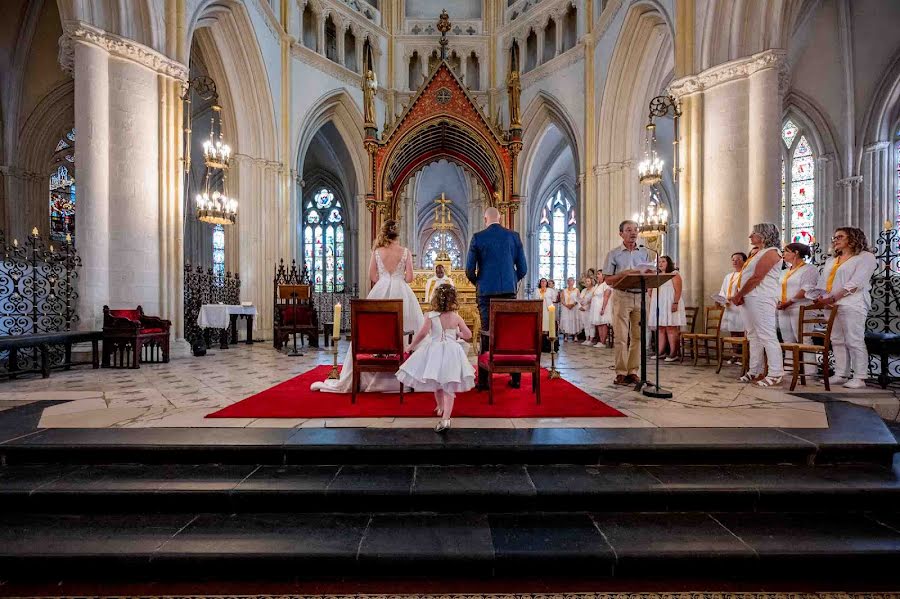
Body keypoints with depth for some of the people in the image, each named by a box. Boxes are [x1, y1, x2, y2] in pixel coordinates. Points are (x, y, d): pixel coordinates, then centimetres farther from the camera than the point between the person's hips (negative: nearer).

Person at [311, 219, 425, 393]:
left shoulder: (377, 251, 4)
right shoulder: (405, 251, 1)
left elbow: (372, 277, 4)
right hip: (401, 294, -1)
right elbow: (409, 278, -2)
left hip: (380, 294, 1)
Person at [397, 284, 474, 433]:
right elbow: (468, 335, -1)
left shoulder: (430, 316, -8)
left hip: (435, 351, 0)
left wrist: (412, 346, -2)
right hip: (452, 351, 0)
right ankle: (445, 418, -7)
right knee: (449, 388, 3)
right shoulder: (456, 317, -4)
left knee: (437, 384, 22)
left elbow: (422, 333, -15)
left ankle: (440, 407, 44)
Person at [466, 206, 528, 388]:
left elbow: (469, 269, -2)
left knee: (487, 333, 5)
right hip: (509, 290, 2)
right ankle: (515, 377, 13)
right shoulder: (514, 236, 6)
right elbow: (523, 268, 6)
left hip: (486, 291, -2)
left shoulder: (478, 238, -1)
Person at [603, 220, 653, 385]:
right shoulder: (614, 254, 5)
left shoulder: (644, 253, 14)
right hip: (622, 296, -3)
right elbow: (608, 280, 0)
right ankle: (621, 373, 0)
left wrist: (650, 273, -8)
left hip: (640, 296, 4)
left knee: (637, 336, 3)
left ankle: (633, 371, 10)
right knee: (621, 337, -5)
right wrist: (625, 273, -14)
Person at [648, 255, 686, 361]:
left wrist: (675, 303, -18)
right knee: (660, 329, 3)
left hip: (670, 304, -7)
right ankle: (660, 352, 4)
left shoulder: (674, 274, 2)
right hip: (658, 305, 7)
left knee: (671, 328, -10)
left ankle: (673, 353, -9)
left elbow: (678, 290, -8)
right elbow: (651, 291, 23)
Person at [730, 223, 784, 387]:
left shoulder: (770, 252, -7)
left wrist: (738, 295, -10)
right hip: (749, 299, 10)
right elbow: (745, 277, 17)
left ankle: (776, 374, -4)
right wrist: (739, 295, 3)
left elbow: (757, 277, -16)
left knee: (767, 336, -8)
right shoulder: (756, 252, 21)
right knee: (753, 337, 11)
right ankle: (755, 371, 17)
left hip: (761, 299, -10)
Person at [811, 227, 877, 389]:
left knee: (854, 341, -6)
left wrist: (832, 298, -18)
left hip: (852, 304, -6)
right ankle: (841, 374, 8)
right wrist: (821, 299, -2)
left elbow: (855, 283, -11)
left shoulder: (865, 257, 2)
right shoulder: (832, 260, 22)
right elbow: (823, 282, 15)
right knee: (837, 340, 5)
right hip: (831, 305, 6)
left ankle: (859, 378, -1)